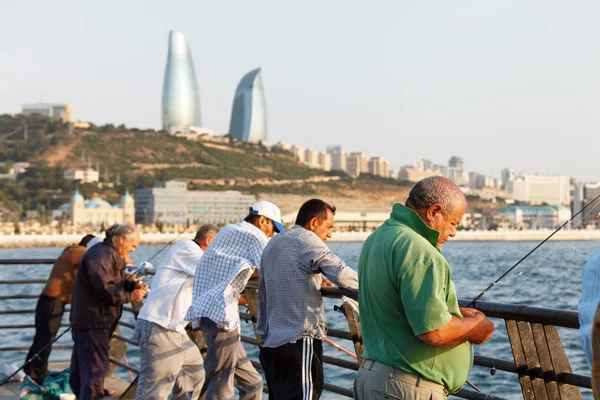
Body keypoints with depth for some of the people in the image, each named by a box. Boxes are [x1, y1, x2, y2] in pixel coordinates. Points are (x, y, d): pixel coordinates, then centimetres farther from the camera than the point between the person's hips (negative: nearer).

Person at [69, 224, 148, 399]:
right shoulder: (100, 255, -18)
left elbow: (117, 282, 20)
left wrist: (134, 285, 1)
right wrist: (130, 296, -17)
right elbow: (104, 289, -25)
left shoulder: (112, 255, 18)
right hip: (92, 321, -11)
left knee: (81, 369, 17)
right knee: (95, 367, -12)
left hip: (97, 320, 11)